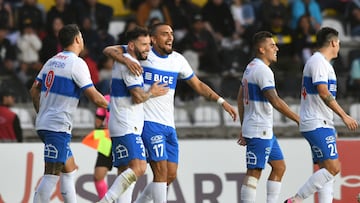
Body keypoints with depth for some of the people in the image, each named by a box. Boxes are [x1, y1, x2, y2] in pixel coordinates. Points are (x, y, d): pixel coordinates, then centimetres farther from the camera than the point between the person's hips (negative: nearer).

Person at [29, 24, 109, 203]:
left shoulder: (52, 61, 12)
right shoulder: (77, 63, -12)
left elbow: (34, 90, 18)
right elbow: (94, 97, -12)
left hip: (43, 123, 9)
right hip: (58, 126, -9)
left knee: (69, 168, 17)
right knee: (52, 173, -11)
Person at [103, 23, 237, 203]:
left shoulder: (177, 60, 11)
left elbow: (198, 85, 21)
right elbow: (109, 50, -11)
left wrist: (221, 101, 12)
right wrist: (126, 60, -31)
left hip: (169, 125, 7)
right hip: (149, 121, -7)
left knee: (170, 175, 7)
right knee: (161, 171, -14)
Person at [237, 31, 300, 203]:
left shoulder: (250, 67, 15)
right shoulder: (262, 70, -16)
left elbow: (240, 99, 20)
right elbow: (275, 101, -23)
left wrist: (243, 129, 22)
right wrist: (298, 119, -19)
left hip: (266, 131, 10)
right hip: (259, 131, -10)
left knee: (279, 167, 13)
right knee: (254, 172, -9)